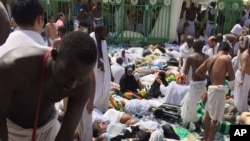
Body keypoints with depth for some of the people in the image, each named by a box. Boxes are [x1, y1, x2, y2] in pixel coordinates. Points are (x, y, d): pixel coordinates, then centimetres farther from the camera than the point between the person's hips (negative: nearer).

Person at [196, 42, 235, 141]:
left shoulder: (210, 59, 10)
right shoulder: (226, 58, -6)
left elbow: (198, 72, 11)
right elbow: (232, 77, -4)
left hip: (211, 88, 7)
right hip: (219, 89, -7)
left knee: (208, 114, 21)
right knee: (215, 119, 3)